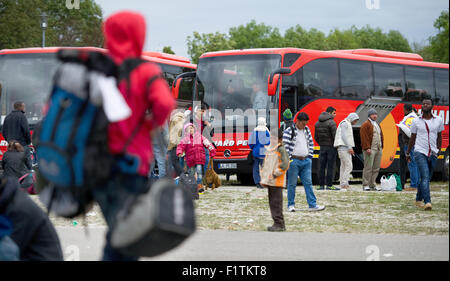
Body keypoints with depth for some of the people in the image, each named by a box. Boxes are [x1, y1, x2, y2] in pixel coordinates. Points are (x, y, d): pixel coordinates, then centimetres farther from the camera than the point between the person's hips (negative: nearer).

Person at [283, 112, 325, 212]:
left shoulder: (307, 130, 12)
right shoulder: (289, 131, -9)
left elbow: (311, 143, 20)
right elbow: (285, 146, -12)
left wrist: (310, 156, 12)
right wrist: (289, 159, -14)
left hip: (306, 161, 6)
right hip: (294, 161, -6)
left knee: (308, 183, 3)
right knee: (292, 184, 2)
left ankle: (312, 205, 3)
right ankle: (291, 205, 10)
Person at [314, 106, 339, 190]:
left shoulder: (318, 123, 9)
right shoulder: (331, 122, -13)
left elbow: (316, 136, 12)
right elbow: (335, 136, -17)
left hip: (322, 147, 6)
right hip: (331, 147, -6)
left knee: (322, 166, 8)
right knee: (330, 166, -4)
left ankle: (321, 185, 8)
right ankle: (329, 185, -6)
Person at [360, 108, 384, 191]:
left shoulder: (377, 125, 22)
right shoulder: (365, 125, -5)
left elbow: (381, 136, 25)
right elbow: (364, 137, -13)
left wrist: (381, 146, 16)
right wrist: (367, 148, -19)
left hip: (378, 149, 8)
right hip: (370, 150, -8)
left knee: (376, 168, 7)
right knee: (368, 167, -8)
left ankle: (373, 184, 13)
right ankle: (366, 185, -5)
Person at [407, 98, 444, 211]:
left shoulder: (439, 120, 4)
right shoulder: (416, 121, 0)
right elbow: (412, 138, 10)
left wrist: (438, 151, 16)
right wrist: (408, 153, 15)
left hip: (432, 154, 3)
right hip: (420, 152, -3)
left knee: (427, 178, 11)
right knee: (425, 177, -18)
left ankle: (419, 200, 28)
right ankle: (427, 202, -26)